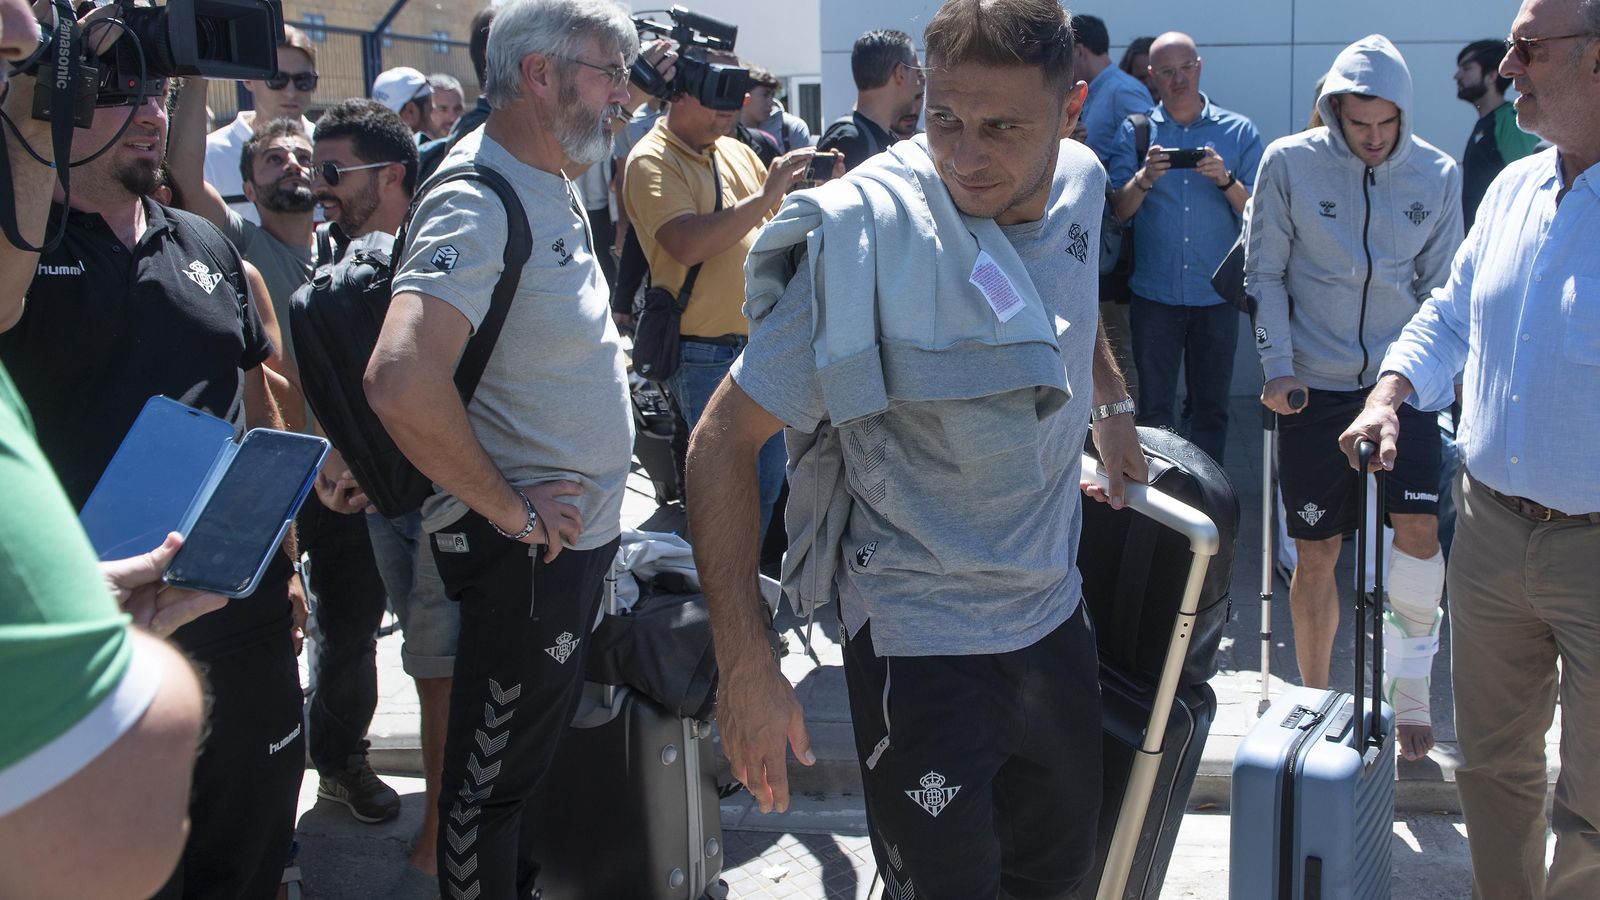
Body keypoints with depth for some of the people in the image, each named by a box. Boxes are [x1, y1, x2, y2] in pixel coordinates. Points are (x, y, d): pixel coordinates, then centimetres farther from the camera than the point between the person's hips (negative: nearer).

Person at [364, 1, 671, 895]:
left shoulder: (554, 185, 7)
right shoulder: (477, 203, -23)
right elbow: (402, 380, -36)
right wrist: (507, 509, -25)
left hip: (582, 530, 10)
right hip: (529, 549, -10)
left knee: (528, 749, 24)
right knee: (493, 773, 7)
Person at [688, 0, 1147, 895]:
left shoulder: (1080, 184, -5)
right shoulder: (871, 242, -24)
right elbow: (723, 440, -21)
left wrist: (1113, 400, 22)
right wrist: (747, 667, -23)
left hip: (1054, 612, 7)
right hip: (922, 645, -6)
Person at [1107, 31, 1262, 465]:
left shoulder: (1239, 132, 4)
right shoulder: (1134, 131, 5)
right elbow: (1120, 210, 0)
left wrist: (1224, 180, -18)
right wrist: (1144, 179, -19)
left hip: (1216, 294, 0)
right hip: (1154, 294, 0)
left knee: (1211, 407, 6)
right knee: (1154, 407, 4)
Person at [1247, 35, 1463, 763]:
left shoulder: (1437, 175, 2)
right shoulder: (1289, 164, -4)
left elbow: (1442, 289, 9)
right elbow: (1265, 274, 0)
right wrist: (1278, 368, -8)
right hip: (1314, 387, -1)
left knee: (1418, 526, -13)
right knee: (1316, 556, 4)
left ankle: (1408, 675, 11)